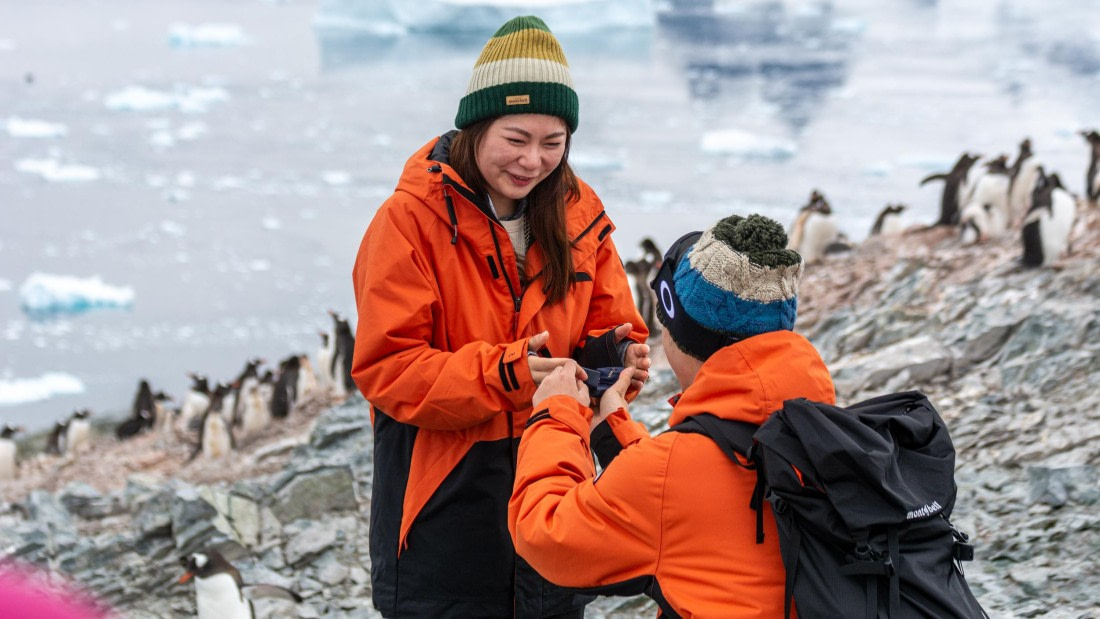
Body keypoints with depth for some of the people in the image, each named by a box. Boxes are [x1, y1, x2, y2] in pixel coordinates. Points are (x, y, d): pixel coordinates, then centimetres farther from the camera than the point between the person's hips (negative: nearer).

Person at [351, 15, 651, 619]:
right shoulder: (411, 219, -14)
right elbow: (386, 368, -17)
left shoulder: (578, 213, 2)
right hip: (446, 485, -5)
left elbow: (610, 327, 8)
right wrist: (503, 373, -31)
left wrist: (613, 357, -17)